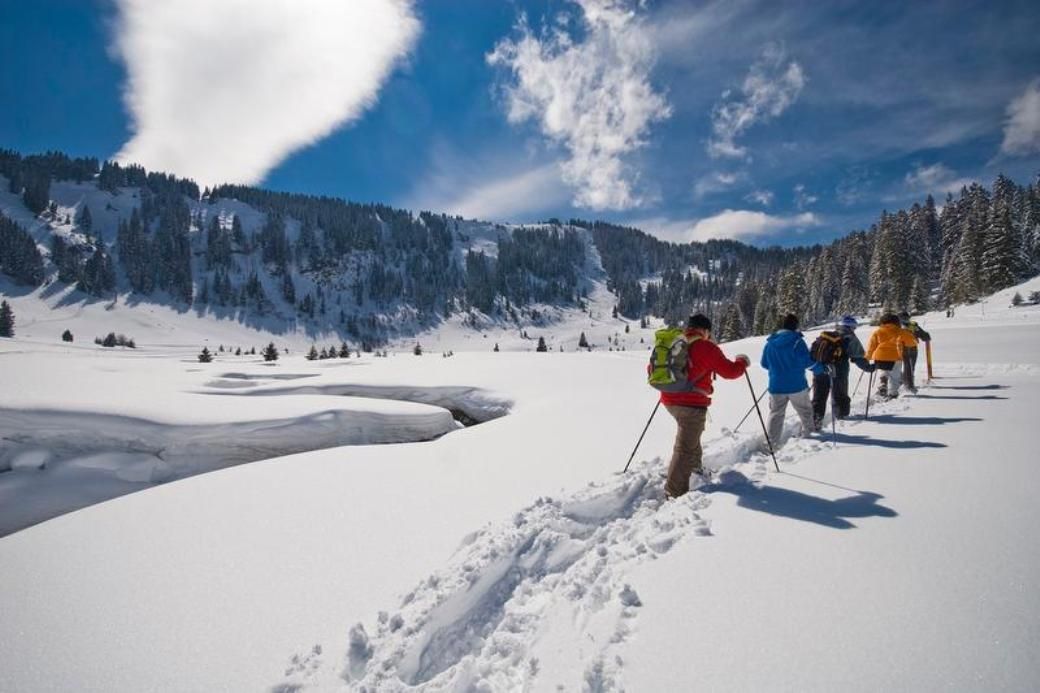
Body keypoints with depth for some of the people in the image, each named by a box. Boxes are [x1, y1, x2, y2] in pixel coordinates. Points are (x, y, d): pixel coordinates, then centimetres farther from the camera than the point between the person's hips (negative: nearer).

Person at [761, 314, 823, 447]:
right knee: (805, 411, 20)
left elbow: (764, 364, 9)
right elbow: (806, 361, -16)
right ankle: (808, 433, 35)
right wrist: (820, 368, 0)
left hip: (776, 386, 3)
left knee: (776, 414, 6)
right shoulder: (797, 341, -12)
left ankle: (772, 443, -2)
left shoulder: (770, 342, 2)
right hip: (796, 386, -3)